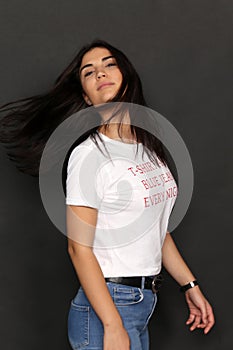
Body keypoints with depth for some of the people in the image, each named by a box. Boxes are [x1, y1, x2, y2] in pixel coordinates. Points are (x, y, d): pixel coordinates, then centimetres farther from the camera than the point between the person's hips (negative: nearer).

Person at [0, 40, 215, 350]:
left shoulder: (151, 148, 9)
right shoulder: (88, 154, -13)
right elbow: (79, 248, -16)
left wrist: (190, 286, 16)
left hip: (144, 303, 7)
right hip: (105, 308, -7)